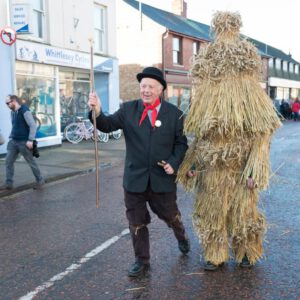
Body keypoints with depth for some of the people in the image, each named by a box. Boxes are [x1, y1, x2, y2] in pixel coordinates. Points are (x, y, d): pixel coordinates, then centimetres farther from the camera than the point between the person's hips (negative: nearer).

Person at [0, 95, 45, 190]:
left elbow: (33, 126, -18)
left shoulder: (25, 111, -14)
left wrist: (30, 140, -23)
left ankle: (40, 180, 19)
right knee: (8, 161, 2)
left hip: (24, 142, -8)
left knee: (31, 162, 4)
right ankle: (9, 183, 8)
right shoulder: (13, 112, 11)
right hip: (13, 141, 8)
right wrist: (11, 137, 15)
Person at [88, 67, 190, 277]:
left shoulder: (173, 113, -1)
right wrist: (97, 112, -27)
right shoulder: (128, 109, 1)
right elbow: (108, 125, -8)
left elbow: (181, 143, 3)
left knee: (171, 216, 17)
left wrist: (174, 163, -12)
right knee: (137, 222, 10)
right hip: (135, 179, 1)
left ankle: (182, 236, 51)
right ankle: (142, 260, 28)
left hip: (163, 178, -1)